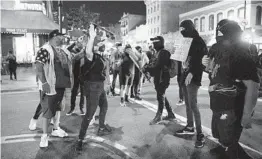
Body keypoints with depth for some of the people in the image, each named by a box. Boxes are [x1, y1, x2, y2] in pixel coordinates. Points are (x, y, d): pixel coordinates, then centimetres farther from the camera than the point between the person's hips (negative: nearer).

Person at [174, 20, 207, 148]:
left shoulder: (198, 41, -6)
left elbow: (200, 60, -15)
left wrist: (191, 73, -24)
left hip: (193, 77, -8)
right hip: (184, 75, 8)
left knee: (193, 104, -11)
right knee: (187, 103, 12)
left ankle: (200, 134, -6)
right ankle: (190, 127, 23)